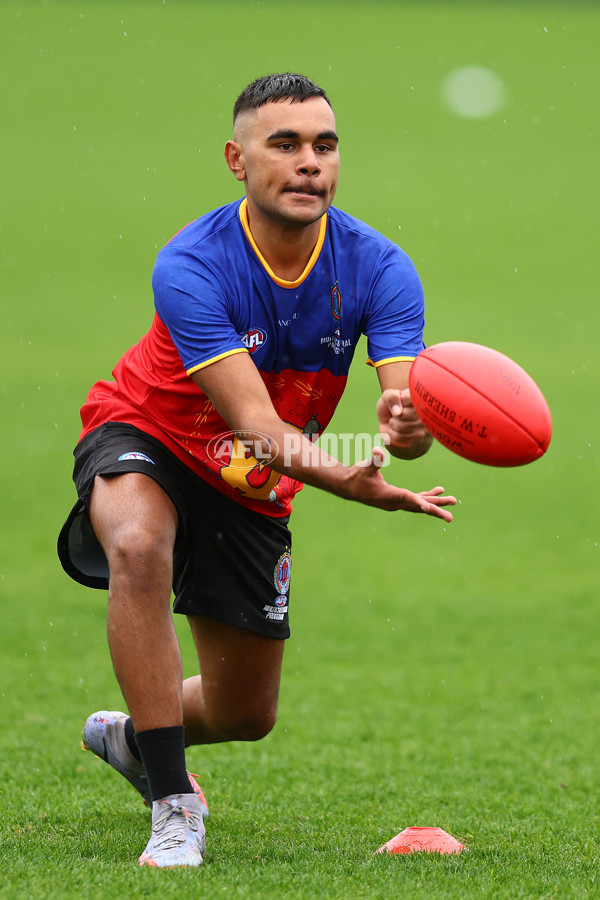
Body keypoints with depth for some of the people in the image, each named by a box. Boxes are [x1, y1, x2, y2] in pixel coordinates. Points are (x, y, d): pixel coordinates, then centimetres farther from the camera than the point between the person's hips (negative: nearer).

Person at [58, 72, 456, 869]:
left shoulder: (378, 268, -21)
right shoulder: (190, 266, -32)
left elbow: (411, 405, -32)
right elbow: (255, 423, -39)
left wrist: (405, 426, -58)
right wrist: (356, 484, -57)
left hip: (252, 489, 4)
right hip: (144, 442, -4)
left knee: (246, 716, 11)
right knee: (140, 547, -40)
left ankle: (131, 736, 48)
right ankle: (173, 805, -33)